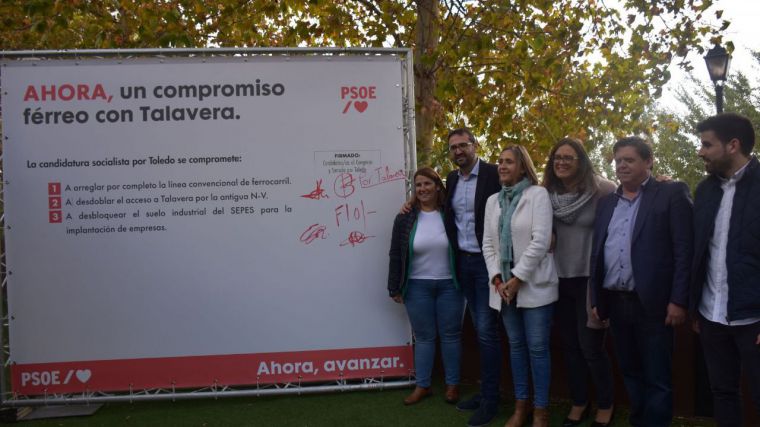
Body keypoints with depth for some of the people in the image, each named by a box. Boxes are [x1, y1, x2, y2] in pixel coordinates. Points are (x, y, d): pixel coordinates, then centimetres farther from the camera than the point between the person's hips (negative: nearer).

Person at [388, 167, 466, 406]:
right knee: (423, 337, 9)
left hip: (449, 285, 0)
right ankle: (422, 386, 21)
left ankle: (452, 384, 23)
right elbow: (396, 255, 2)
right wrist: (395, 288, 0)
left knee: (450, 335, 9)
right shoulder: (405, 218, -1)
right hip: (417, 287, 1)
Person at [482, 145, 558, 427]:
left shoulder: (538, 194, -6)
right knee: (516, 346, 13)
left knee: (537, 348, 1)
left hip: (534, 285, -5)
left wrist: (517, 278, -14)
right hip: (504, 285, 5)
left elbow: (540, 241, -14)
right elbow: (488, 243, 8)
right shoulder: (493, 201, 11)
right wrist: (497, 278, -5)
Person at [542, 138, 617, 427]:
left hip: (590, 279, -5)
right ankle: (579, 403, 30)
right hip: (560, 280, 5)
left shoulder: (602, 190, -11)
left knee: (591, 347, 1)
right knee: (569, 346, 13)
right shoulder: (548, 194, 3)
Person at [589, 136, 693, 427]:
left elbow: (684, 250, -9)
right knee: (630, 373, 16)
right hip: (615, 302, 6)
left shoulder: (672, 193, -3)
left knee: (657, 379, 3)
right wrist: (597, 299, 10)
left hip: (652, 303, -5)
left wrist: (679, 300, -14)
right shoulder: (606, 202, 14)